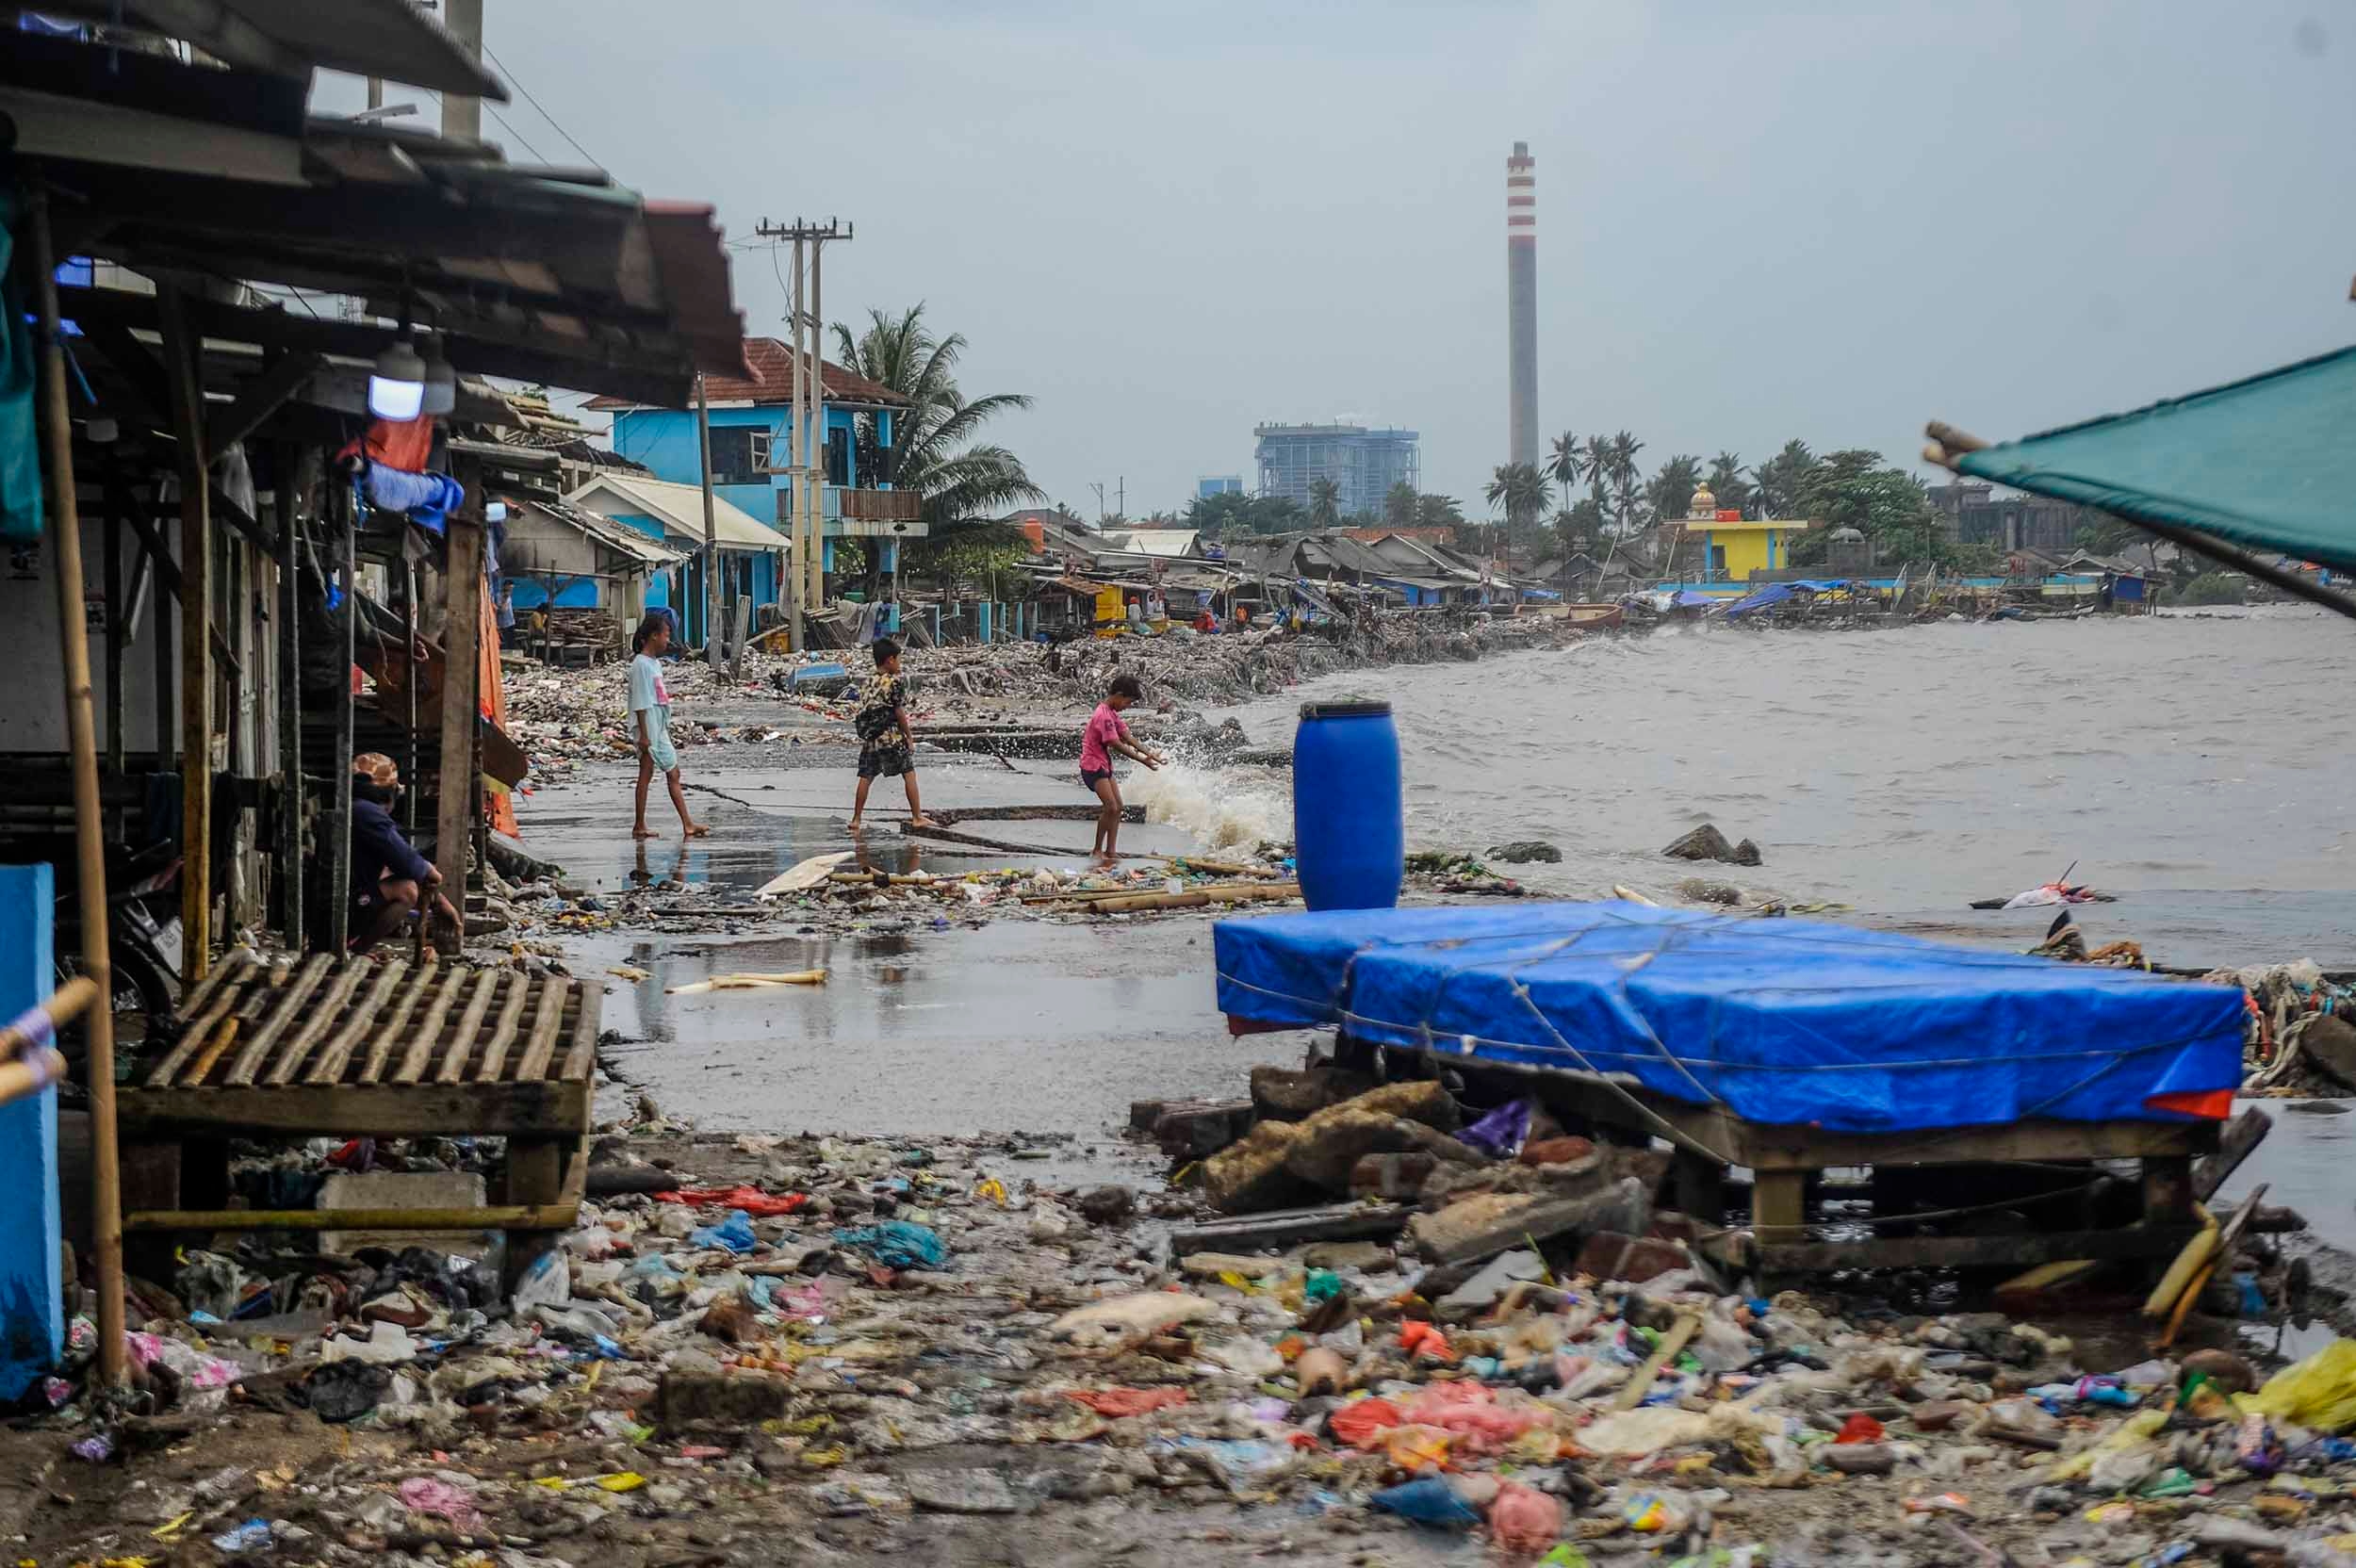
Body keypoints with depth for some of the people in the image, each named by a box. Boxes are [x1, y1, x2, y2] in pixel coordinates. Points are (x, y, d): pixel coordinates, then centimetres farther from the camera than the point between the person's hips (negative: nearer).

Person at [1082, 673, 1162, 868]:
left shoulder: (1112, 713, 12)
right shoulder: (1103, 715, -21)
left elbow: (1127, 737, 8)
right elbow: (1117, 745, -24)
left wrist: (1149, 753, -2)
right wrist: (1142, 760, -22)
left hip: (1104, 766, 11)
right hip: (1093, 766, -11)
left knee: (1117, 807, 6)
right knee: (1111, 807, -16)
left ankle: (1111, 851, 7)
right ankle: (1097, 850, -8)